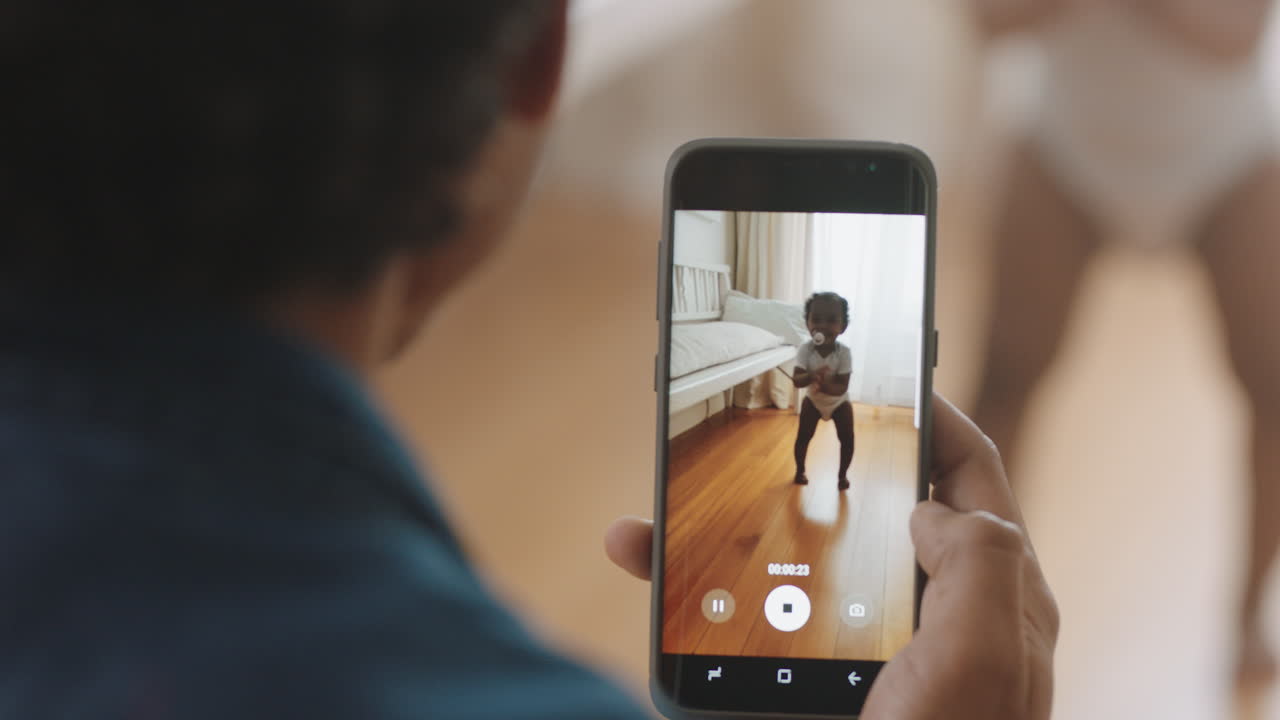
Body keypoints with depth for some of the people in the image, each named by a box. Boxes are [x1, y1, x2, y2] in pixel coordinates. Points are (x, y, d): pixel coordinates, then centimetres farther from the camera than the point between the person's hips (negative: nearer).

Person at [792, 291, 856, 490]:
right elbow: (797, 380, -34)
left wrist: (826, 385, -53)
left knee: (847, 438, -4)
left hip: (839, 402, -1)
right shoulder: (805, 350, -28)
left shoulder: (844, 353, -31)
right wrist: (811, 376, -55)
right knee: (803, 436, 1)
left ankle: (843, 474, 17)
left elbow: (842, 387, -32)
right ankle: (800, 470, 24)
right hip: (813, 400, 1)